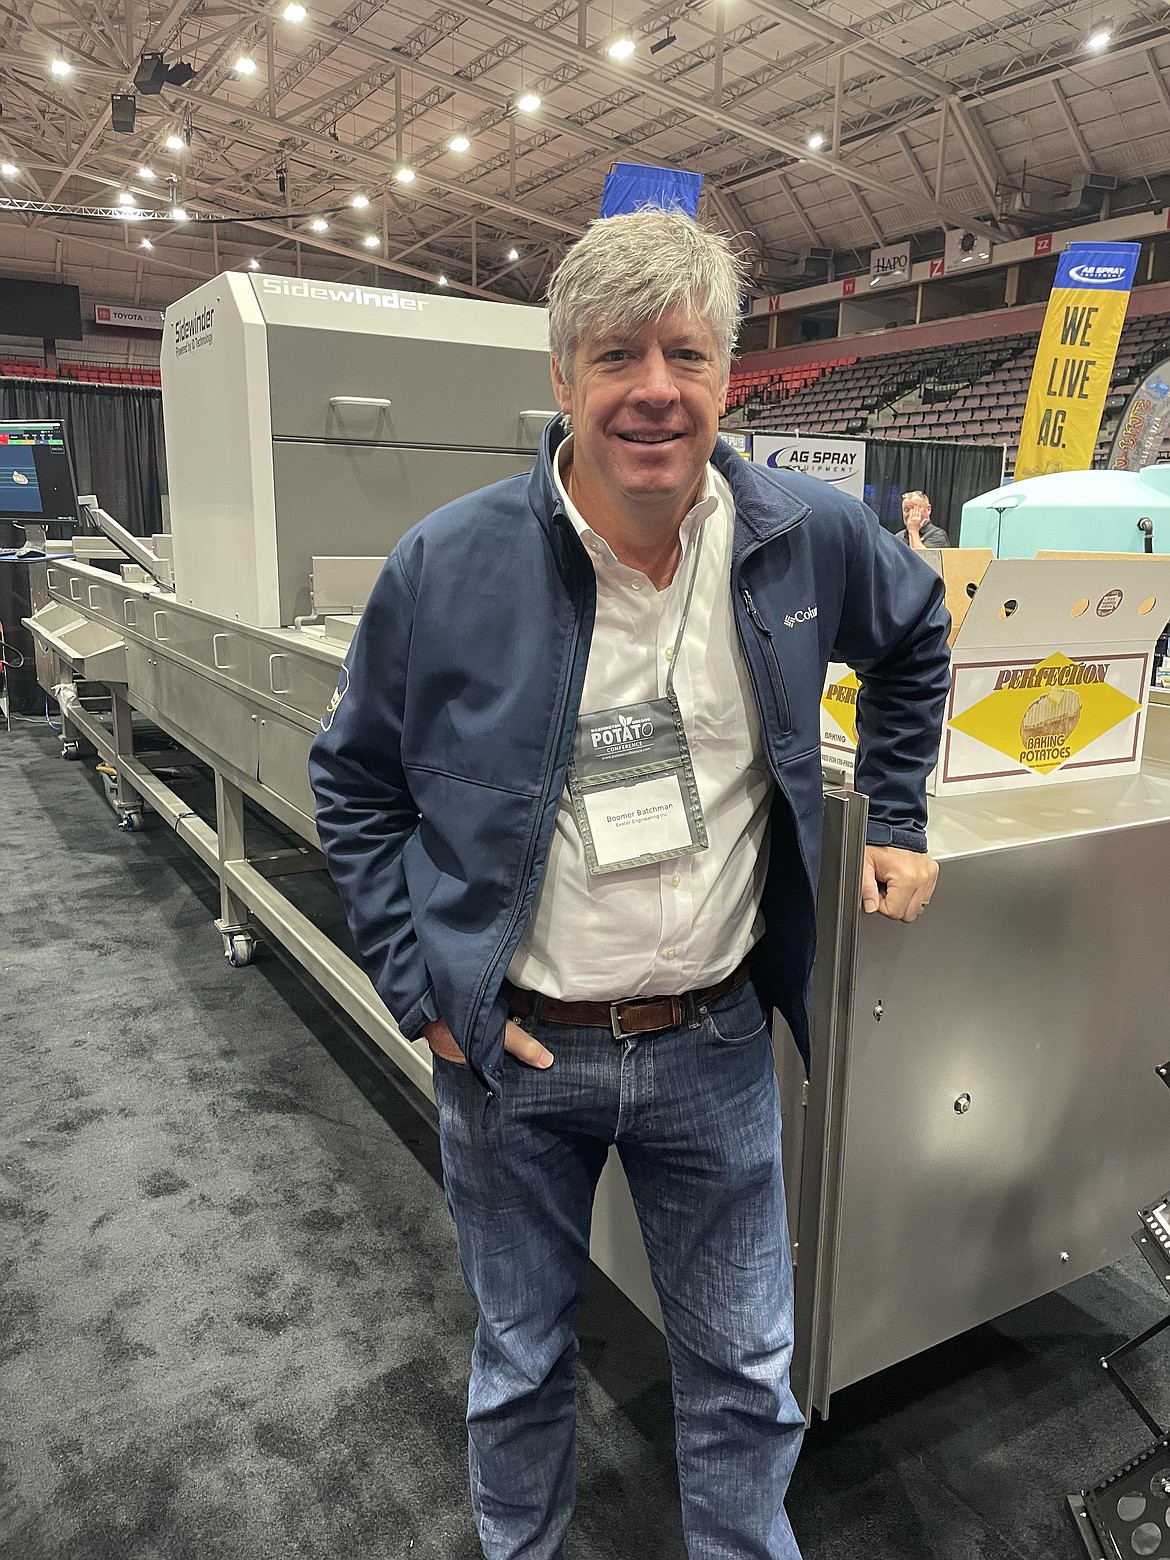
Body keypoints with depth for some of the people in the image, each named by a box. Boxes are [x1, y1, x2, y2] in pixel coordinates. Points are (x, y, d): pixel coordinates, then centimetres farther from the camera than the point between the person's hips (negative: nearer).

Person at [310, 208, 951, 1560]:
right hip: (511, 1047, -1)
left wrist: (896, 819, 11)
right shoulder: (447, 565, -14)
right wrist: (420, 986, -7)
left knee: (744, 1369, 20)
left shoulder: (807, 537, -7)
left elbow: (913, 636, 15)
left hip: (716, 1042, 2)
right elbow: (355, 783, -1)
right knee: (521, 1361, 22)